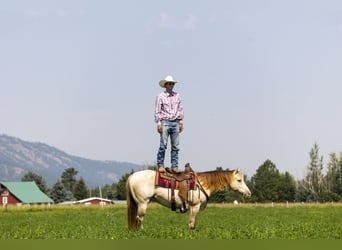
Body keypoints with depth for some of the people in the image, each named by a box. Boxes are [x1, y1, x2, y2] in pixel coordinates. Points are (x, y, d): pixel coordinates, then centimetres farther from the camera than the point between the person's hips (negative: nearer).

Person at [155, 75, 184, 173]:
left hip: (175, 123, 4)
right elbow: (157, 111, -2)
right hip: (165, 122, -4)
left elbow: (180, 109, 14)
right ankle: (160, 165, 0)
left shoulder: (177, 96, 10)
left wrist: (181, 122, 9)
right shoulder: (160, 96, -1)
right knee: (163, 145, -7)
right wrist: (159, 123, -8)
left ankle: (174, 166, 7)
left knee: (175, 146, 4)